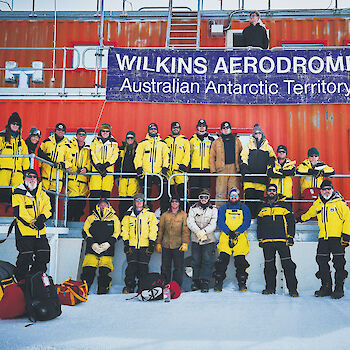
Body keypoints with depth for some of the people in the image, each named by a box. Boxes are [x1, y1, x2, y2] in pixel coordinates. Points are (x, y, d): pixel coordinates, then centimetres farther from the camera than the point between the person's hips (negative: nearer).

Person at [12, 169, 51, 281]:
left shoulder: (42, 193, 15)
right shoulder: (18, 193, -1)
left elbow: (48, 207, 8)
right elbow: (19, 212, -11)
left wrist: (42, 217, -13)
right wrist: (32, 222, -20)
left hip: (40, 231, 5)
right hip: (24, 230, -5)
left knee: (44, 255, 4)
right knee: (26, 257, -7)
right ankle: (19, 282, 10)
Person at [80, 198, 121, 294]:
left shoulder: (114, 218, 17)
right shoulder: (91, 218, 18)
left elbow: (117, 233, 8)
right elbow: (85, 231, 9)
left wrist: (109, 243, -8)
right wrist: (92, 243, -7)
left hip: (107, 250, 0)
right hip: (92, 249, 0)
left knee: (105, 272, -10)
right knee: (88, 271, -11)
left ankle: (103, 291, 2)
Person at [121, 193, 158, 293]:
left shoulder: (150, 215, 7)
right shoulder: (128, 215, 13)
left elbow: (153, 229, 3)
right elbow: (124, 230, 11)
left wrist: (151, 244, -4)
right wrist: (126, 244, 1)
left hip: (145, 246, -1)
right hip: (132, 246, 1)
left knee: (143, 268, -3)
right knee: (131, 266, -5)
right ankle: (129, 287, 4)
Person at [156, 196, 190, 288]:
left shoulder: (183, 215, 4)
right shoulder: (165, 215, 11)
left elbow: (185, 230, -1)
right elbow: (160, 230, 12)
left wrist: (185, 243, -11)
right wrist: (158, 243, 7)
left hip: (178, 246, -2)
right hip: (166, 245, 2)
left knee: (179, 267, -1)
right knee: (165, 267, 6)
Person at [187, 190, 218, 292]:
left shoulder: (213, 209, 5)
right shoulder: (193, 209, 7)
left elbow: (213, 224, -7)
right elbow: (190, 222, -6)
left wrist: (203, 232, -21)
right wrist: (198, 232, -19)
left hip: (209, 240, -1)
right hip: (195, 240, 1)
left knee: (207, 261, -5)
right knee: (196, 261, 6)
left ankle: (205, 283, -2)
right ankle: (196, 281, 15)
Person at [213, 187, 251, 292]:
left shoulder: (244, 208, 12)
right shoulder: (223, 208, 12)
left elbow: (246, 223, 1)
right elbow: (220, 222, 2)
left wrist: (236, 232, -13)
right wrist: (229, 232, -14)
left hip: (240, 237, 0)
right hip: (225, 237, 0)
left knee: (240, 260, -3)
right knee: (223, 258, -10)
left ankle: (242, 283, 11)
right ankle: (218, 283, -2)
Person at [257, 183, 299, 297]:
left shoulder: (283, 205, 6)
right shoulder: (263, 207, 16)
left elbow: (291, 221, 4)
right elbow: (259, 224, 21)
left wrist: (290, 236, -4)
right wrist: (260, 239, 15)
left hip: (282, 240, -3)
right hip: (267, 242, 3)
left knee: (287, 264, -8)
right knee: (269, 265, 7)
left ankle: (292, 289, -3)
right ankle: (270, 287, 18)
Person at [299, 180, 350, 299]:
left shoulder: (339, 202, -3)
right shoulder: (317, 204, 13)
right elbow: (309, 214, 33)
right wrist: (301, 218, 42)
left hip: (337, 238, -5)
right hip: (323, 238, 5)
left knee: (339, 263, -3)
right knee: (321, 261, 2)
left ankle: (339, 288, 7)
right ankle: (326, 287, 13)